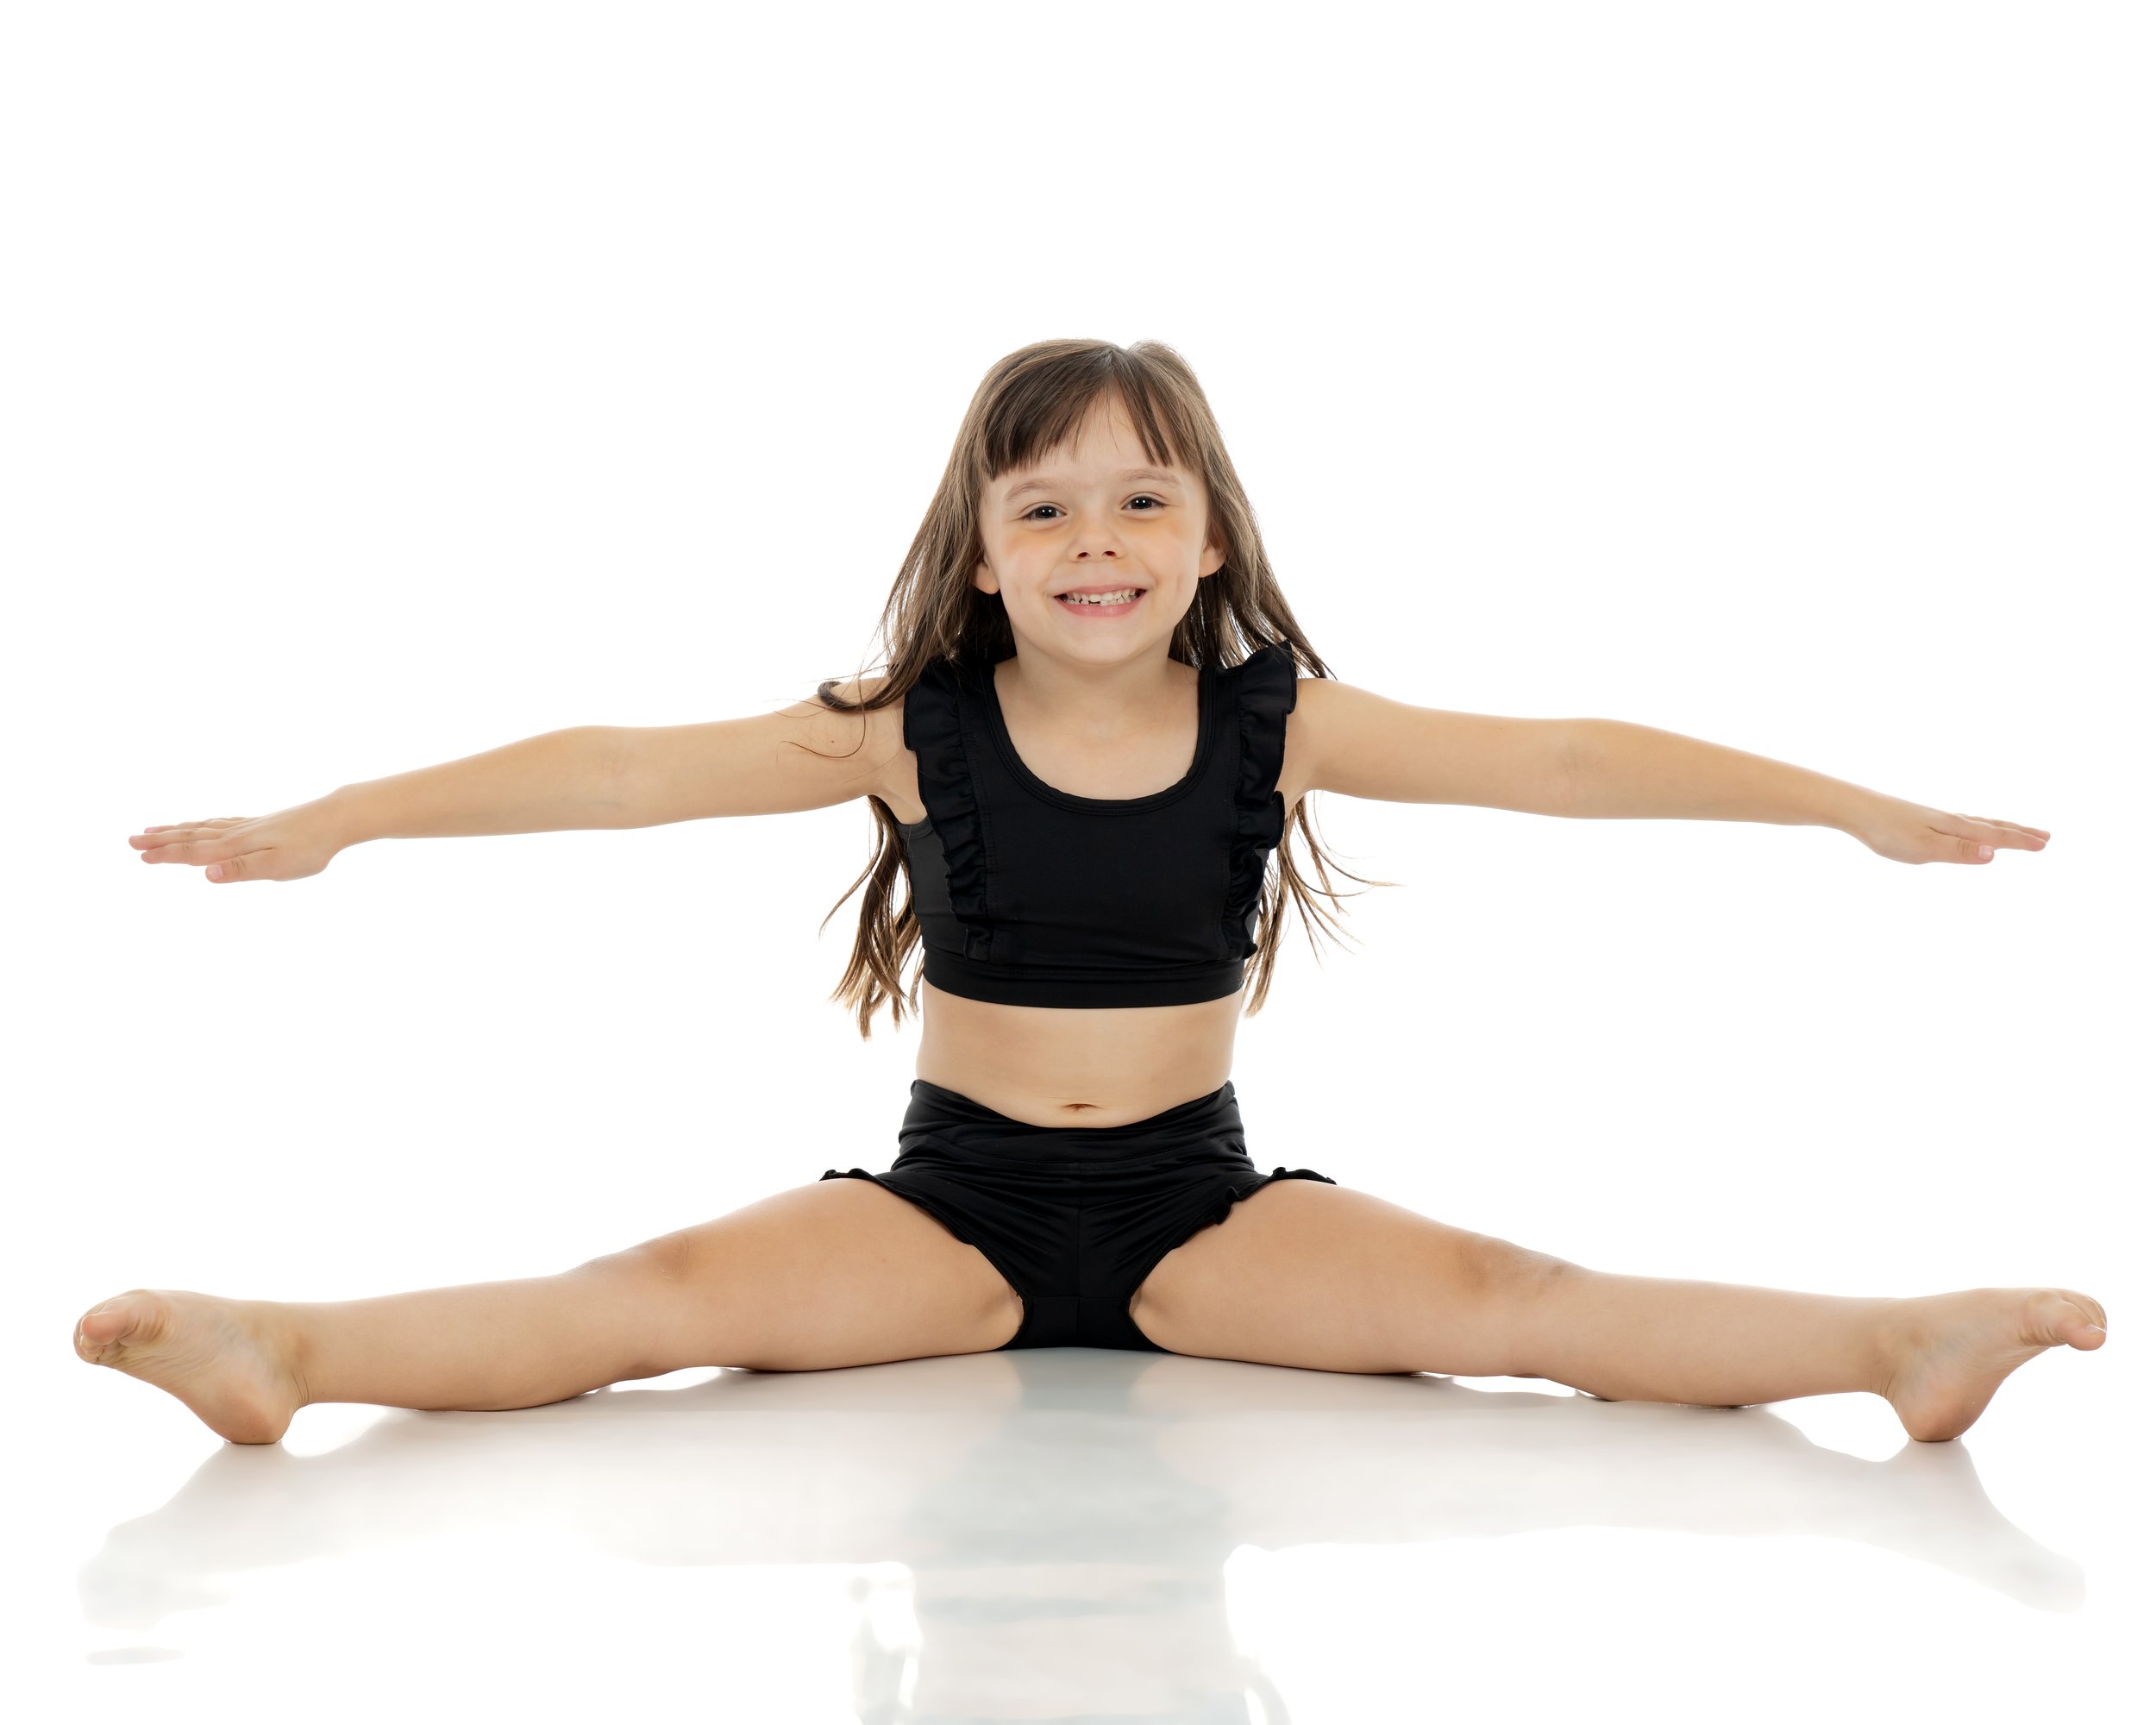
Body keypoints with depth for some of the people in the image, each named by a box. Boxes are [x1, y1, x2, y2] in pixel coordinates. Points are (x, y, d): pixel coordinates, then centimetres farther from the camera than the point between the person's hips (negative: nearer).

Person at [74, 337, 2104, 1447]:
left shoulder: (1276, 722, -2)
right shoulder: (909, 732, -4)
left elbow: (1560, 761, -1)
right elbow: (618, 770, -7)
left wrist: (1857, 805, -2)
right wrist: (332, 821, -12)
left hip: (1201, 1204, 1)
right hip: (952, 1200, 0)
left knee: (1496, 1295, -21)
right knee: (674, 1291, -23)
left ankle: (1896, 1341, -30)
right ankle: (288, 1350, -38)